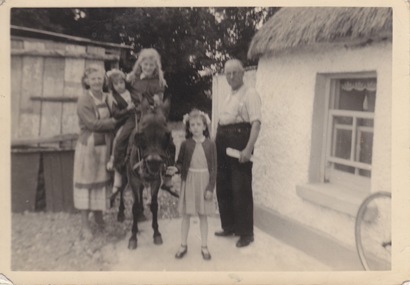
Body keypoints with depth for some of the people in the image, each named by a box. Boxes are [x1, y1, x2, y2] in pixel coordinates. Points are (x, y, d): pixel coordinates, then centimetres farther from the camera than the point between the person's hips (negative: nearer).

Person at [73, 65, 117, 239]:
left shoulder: (107, 98, 7)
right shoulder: (84, 101, -11)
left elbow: (115, 116, 14)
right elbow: (93, 124, -19)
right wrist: (114, 121, -17)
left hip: (105, 146, 5)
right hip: (88, 146, -5)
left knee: (102, 182, 14)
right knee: (86, 183, 4)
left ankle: (99, 218, 31)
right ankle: (85, 225, 17)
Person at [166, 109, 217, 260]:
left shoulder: (210, 144, -5)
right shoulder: (185, 144, -3)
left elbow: (213, 168, -5)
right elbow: (180, 162, 2)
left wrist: (210, 187, -9)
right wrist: (175, 169, -21)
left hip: (204, 182, -1)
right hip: (188, 182, 1)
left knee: (203, 215, 9)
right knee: (185, 215, 9)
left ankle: (204, 246, 22)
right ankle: (183, 245, 24)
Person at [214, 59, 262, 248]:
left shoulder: (250, 94, -5)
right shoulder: (229, 97, 19)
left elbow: (256, 123, -16)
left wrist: (248, 149, -27)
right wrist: (215, 142, 18)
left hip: (239, 140, -8)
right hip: (223, 142, 8)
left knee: (241, 189, -2)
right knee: (222, 186, 12)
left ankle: (246, 232, 11)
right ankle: (229, 226, 27)